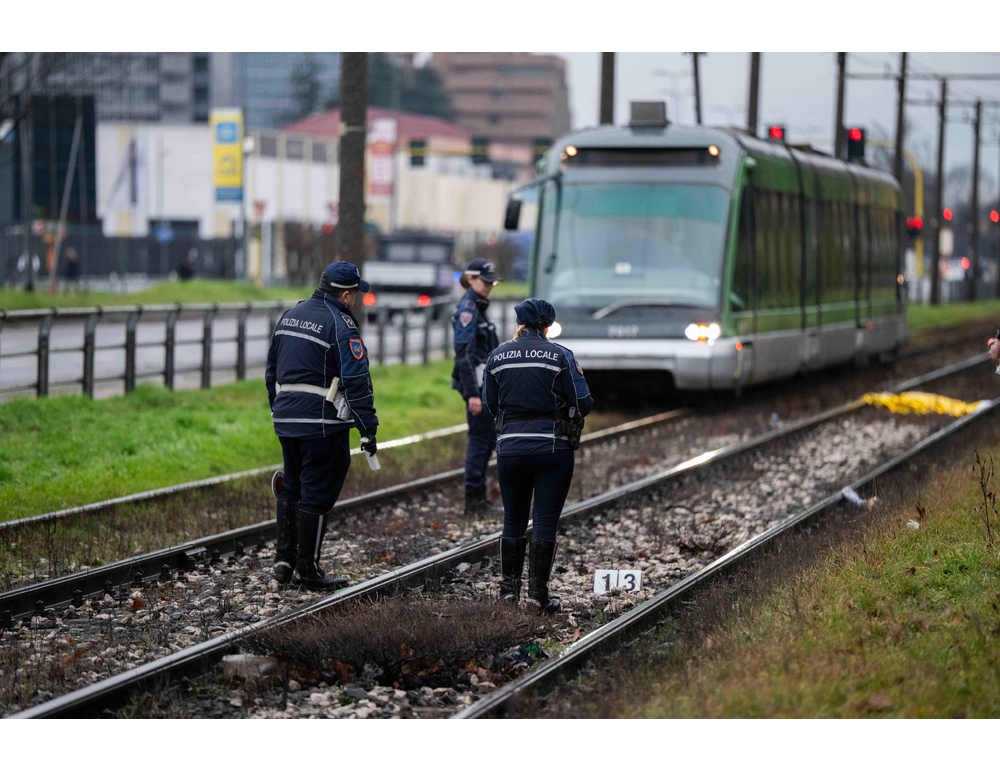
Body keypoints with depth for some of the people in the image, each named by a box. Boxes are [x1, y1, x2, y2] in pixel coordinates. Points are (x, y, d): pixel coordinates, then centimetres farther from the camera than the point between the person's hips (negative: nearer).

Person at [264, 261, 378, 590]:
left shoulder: (290, 316, 12)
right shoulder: (341, 325, -13)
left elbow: (272, 371, 19)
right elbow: (356, 381, -18)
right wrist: (368, 428, -15)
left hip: (286, 419, 8)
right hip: (323, 423, -8)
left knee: (292, 489, 19)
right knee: (316, 495, -1)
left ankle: (284, 559, 19)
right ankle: (306, 569, 4)